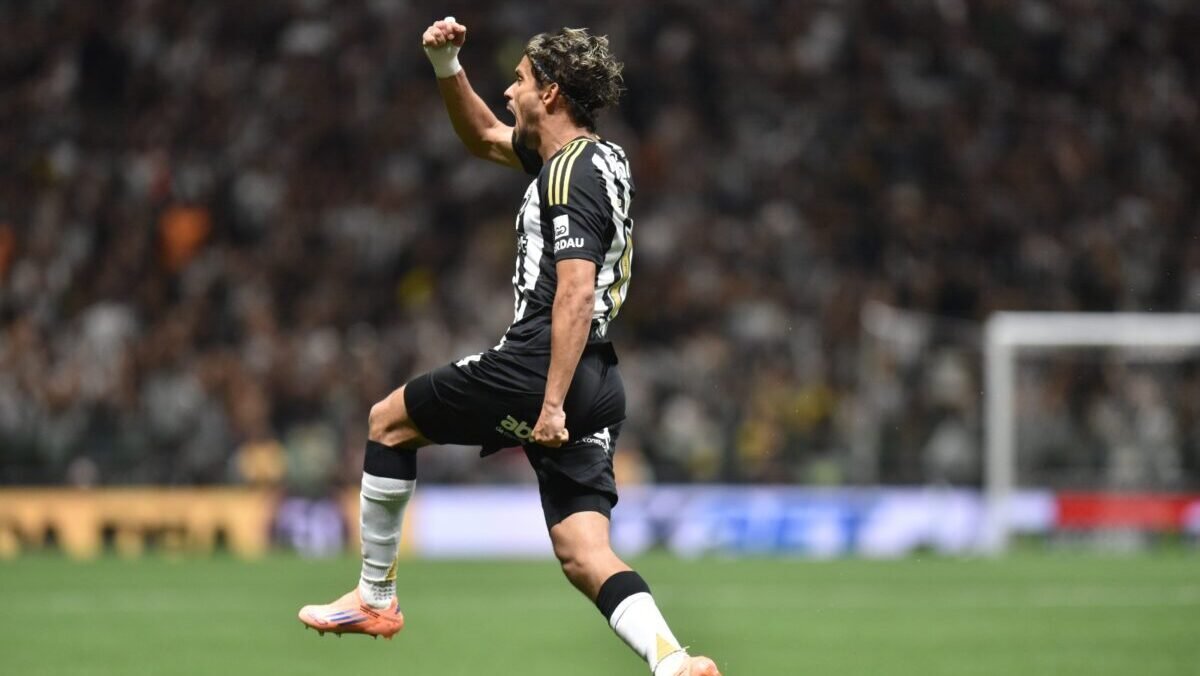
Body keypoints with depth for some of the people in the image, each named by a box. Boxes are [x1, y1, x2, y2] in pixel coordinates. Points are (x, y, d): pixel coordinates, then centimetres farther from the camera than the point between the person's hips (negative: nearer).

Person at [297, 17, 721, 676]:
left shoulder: (574, 175, -11)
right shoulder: (592, 158, 18)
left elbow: (575, 293, -21)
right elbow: (483, 137, 34)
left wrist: (551, 404, -25)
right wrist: (447, 65, 19)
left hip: (535, 369, -9)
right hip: (597, 389, 9)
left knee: (388, 421, 14)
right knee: (583, 554, 0)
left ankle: (375, 597, 22)